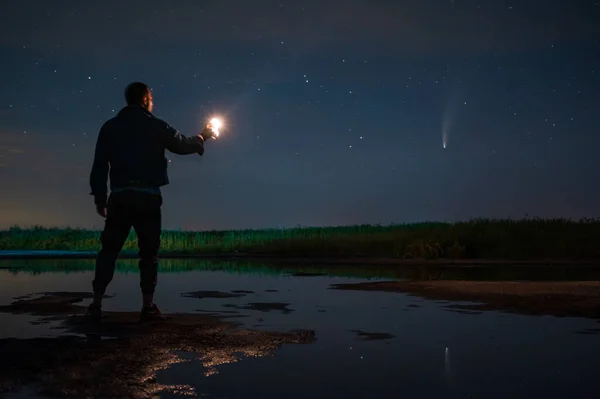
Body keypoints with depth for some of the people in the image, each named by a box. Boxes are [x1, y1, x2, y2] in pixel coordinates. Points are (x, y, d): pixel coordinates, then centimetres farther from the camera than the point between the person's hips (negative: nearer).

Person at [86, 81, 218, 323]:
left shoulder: (110, 127, 9)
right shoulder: (155, 126, 4)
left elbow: (99, 166, 5)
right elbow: (183, 145, 17)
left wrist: (99, 198, 9)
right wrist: (202, 138, 36)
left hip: (119, 197, 2)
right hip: (147, 197, -2)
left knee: (109, 250, 5)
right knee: (149, 252, 4)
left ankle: (96, 306, 1)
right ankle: (148, 307, 2)